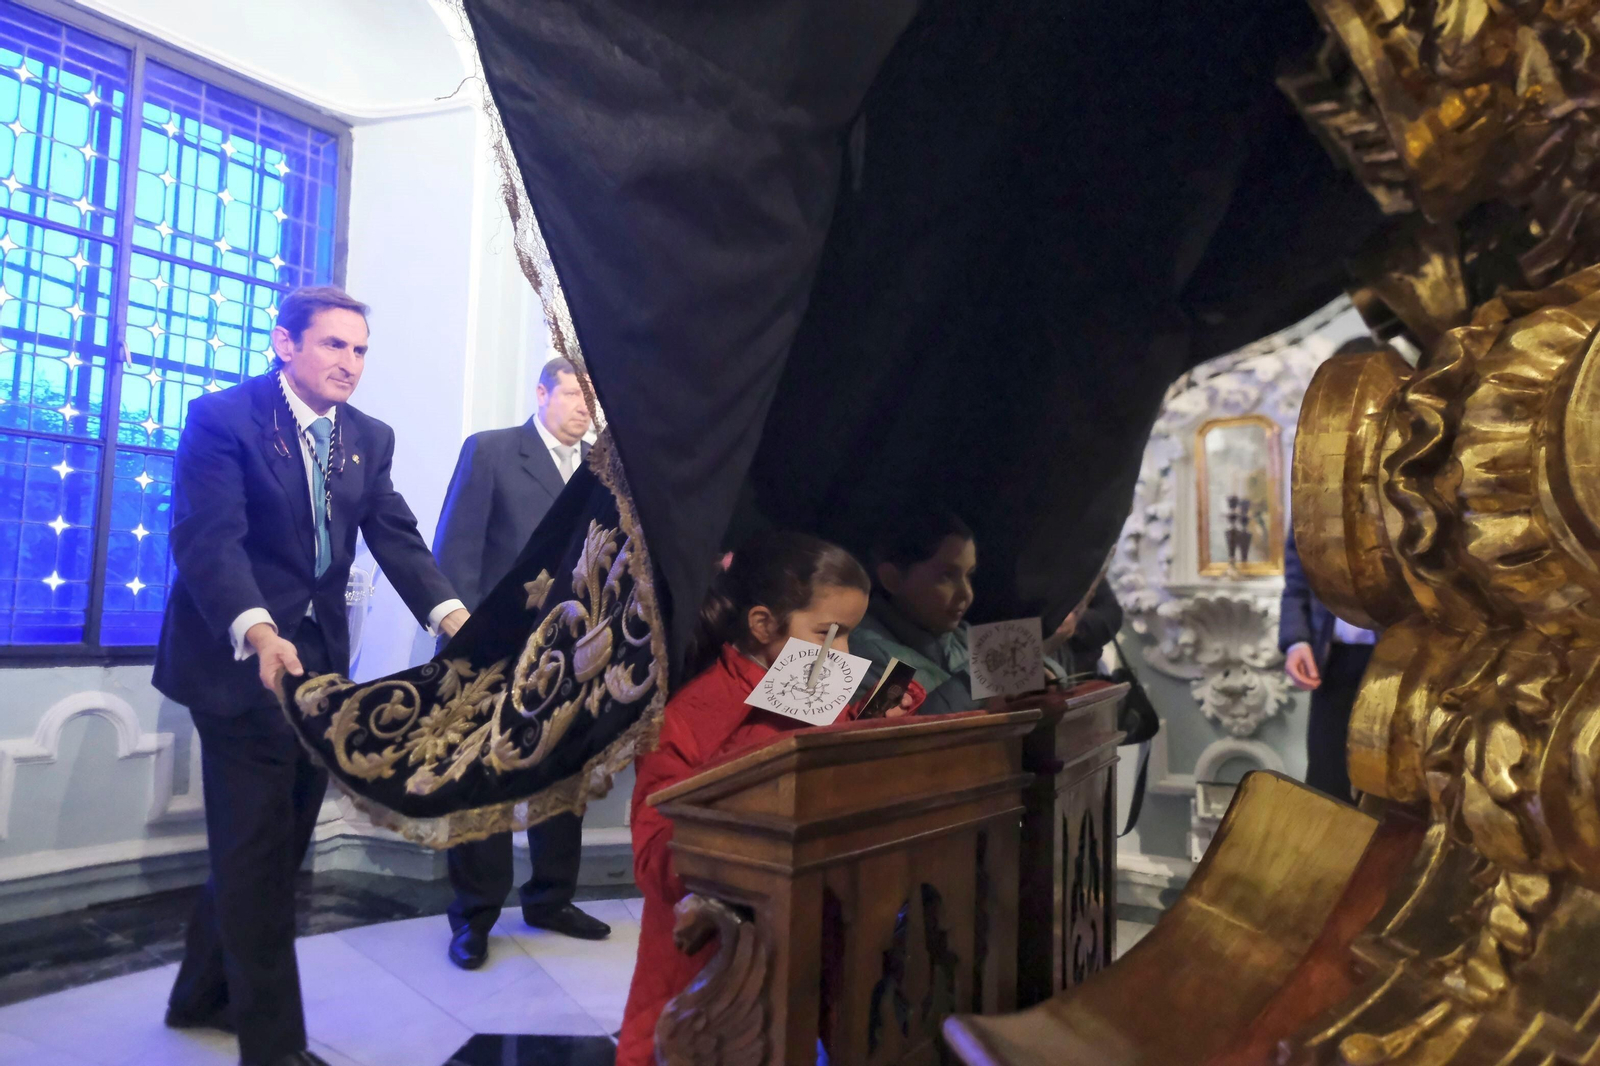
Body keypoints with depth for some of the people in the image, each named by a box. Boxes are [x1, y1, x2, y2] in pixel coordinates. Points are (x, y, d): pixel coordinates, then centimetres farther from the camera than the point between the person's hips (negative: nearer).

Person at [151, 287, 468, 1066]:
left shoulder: (369, 439, 8)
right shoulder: (222, 417, -10)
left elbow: (396, 537, -2)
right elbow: (207, 536, -21)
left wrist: (448, 612, -20)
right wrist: (257, 632, -38)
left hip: (319, 657, 6)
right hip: (240, 657, -6)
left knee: (277, 841, 15)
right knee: (259, 848, -1)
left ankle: (205, 994, 35)